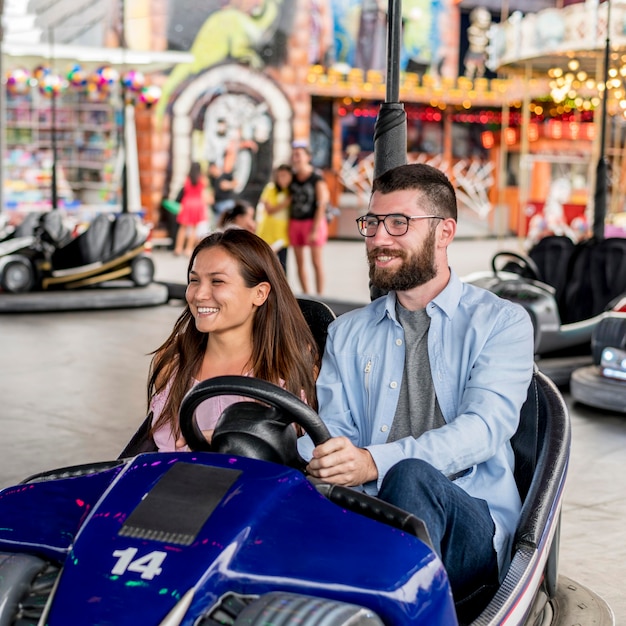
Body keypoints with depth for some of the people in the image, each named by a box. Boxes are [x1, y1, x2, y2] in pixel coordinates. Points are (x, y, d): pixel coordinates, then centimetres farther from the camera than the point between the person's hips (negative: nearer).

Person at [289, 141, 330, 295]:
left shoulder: (317, 179, -10)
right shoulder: (292, 178, 6)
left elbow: (321, 206, -11)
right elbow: (290, 201, 12)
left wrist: (315, 229, -15)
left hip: (313, 222, -6)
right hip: (295, 223, 6)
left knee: (316, 262, -1)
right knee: (299, 262, 8)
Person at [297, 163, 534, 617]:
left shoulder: (502, 322, 7)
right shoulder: (347, 333, 21)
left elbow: (483, 428, -11)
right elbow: (333, 430, 9)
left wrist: (375, 462, -28)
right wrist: (321, 464, -19)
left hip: (474, 532, -2)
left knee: (409, 476, -36)